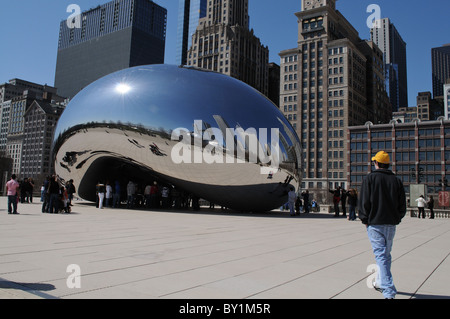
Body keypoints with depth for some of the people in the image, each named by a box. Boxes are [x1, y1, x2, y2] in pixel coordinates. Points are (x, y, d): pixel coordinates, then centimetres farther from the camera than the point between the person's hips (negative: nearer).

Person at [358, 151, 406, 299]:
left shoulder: (370, 178, -6)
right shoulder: (396, 180, 7)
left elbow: (364, 202, -9)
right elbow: (402, 204, 8)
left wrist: (365, 220, 1)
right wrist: (397, 219, 17)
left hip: (375, 223, -5)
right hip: (391, 224, 5)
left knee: (381, 255, -5)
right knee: (386, 255, 18)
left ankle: (389, 292, -11)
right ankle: (381, 283, 33)